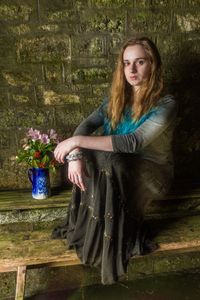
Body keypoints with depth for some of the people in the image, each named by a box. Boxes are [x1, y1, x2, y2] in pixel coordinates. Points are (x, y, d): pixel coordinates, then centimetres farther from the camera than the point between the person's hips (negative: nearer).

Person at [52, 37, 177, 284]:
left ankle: (114, 242, -13)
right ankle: (88, 229, -9)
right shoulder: (117, 98, 2)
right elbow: (86, 125, -8)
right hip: (118, 166, 5)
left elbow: (134, 142, -32)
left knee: (111, 168, -35)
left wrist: (78, 141, -33)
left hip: (151, 172, -5)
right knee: (83, 160, -24)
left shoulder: (165, 104, -18)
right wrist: (75, 155, -30)